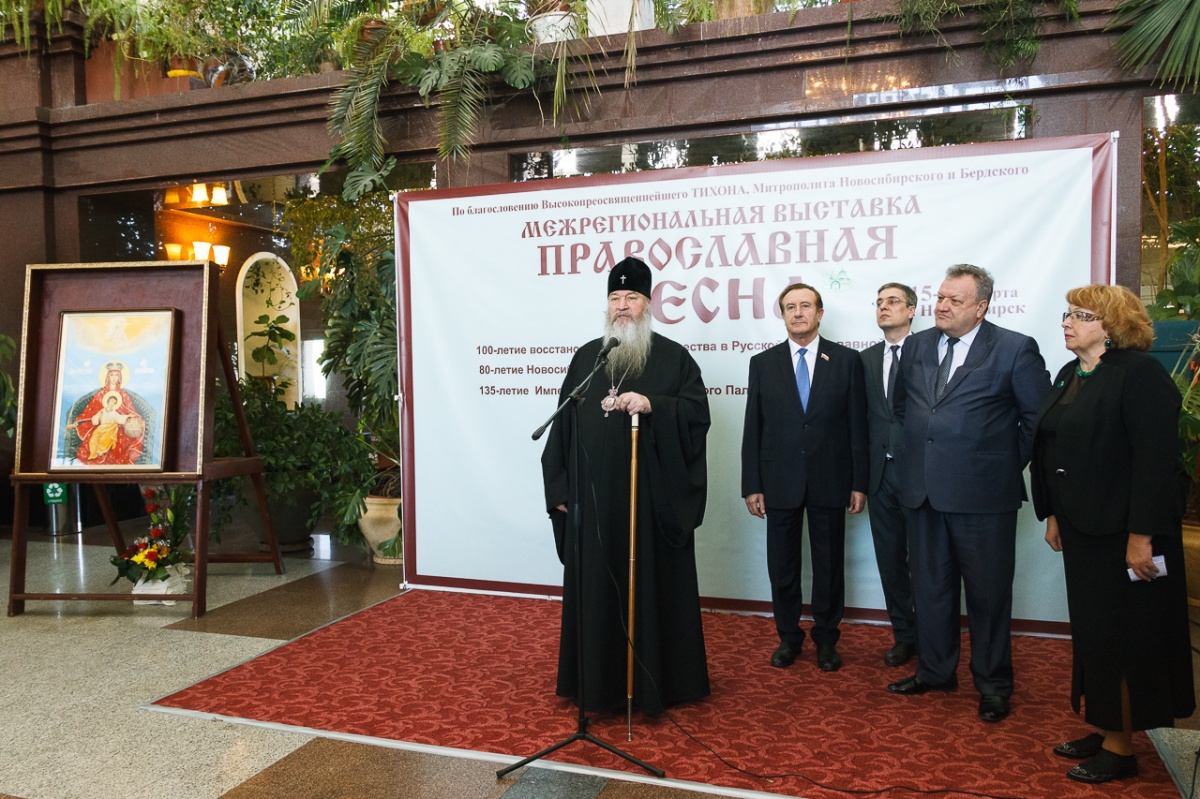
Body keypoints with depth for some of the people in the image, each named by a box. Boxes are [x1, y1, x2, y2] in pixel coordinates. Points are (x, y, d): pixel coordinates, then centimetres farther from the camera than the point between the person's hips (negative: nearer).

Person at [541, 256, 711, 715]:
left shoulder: (673, 357, 2)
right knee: (597, 586, 8)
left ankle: (656, 682, 18)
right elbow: (564, 423, 10)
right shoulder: (586, 356, 10)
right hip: (595, 495, 3)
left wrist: (652, 405, -22)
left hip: (654, 497, -2)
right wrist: (560, 486, 5)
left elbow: (698, 411, -6)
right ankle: (598, 681, 22)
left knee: (653, 584, 4)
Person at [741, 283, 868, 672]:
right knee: (782, 566, 9)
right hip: (780, 482, 1)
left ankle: (826, 639, 27)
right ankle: (788, 636, 27)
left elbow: (857, 425, 0)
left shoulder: (847, 360, 1)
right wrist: (752, 486, -2)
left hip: (829, 481, -1)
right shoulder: (763, 363, 4)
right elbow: (753, 429, 2)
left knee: (829, 565, 10)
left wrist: (859, 483, -3)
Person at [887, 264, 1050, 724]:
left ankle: (993, 685, 24)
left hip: (983, 494, -5)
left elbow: (1039, 418, -4)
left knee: (988, 593, 7)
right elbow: (901, 404, 20)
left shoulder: (1015, 349, -7)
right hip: (925, 491, 5)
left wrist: (1009, 463, -1)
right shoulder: (916, 346, 8)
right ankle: (934, 672, 32)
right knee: (930, 586, 15)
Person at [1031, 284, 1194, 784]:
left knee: (1121, 635, 3)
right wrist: (1053, 513, 15)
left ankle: (1120, 748, 16)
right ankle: (1103, 730, 28)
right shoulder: (1069, 375, 11)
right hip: (1082, 527, 8)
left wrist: (1142, 536, -22)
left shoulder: (1140, 373, -14)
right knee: (1092, 631, 15)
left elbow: (1156, 460, -19)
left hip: (1124, 531, -8)